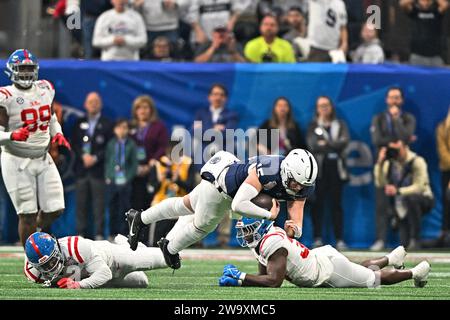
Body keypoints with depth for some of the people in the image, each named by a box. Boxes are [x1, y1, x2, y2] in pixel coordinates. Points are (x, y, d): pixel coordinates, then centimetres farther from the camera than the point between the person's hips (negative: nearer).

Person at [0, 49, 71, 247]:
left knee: (55, 210, 3)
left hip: (43, 158, 6)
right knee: (27, 214, -4)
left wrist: (58, 134, 4)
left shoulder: (45, 89, 7)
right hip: (17, 162, -6)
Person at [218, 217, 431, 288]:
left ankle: (415, 272, 34)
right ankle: (391, 259, 57)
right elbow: (263, 276, 0)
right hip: (321, 256, 7)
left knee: (374, 279, 14)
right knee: (361, 270, 34)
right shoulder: (262, 241, -6)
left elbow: (274, 281, -41)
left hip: (329, 273, -7)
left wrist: (240, 278, -39)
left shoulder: (272, 244, -34)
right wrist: (235, 276, -16)